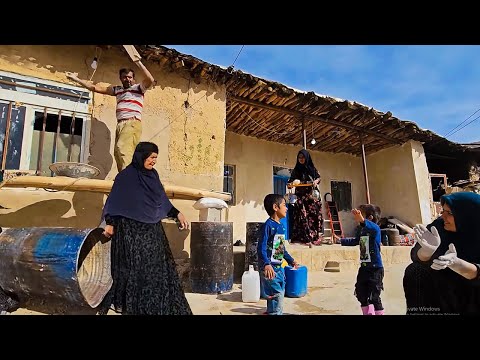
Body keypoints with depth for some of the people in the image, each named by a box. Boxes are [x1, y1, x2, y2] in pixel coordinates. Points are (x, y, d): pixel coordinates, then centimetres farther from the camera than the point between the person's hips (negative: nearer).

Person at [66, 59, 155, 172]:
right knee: (118, 152, -6)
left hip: (132, 123, -6)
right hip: (120, 124, 7)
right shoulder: (117, 90, 27)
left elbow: (151, 80, -7)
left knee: (123, 147, -28)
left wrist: (139, 63, -6)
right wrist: (76, 79, 31)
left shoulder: (138, 88, 12)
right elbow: (96, 88, 30)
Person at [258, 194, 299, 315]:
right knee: (277, 295, -8)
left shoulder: (281, 226, 10)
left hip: (279, 267, 9)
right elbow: (261, 247, -23)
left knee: (281, 293, 17)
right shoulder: (268, 225, -16)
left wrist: (290, 260, 26)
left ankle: (271, 312, 32)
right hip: (269, 268, -9)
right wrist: (266, 264, -34)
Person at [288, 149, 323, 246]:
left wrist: (316, 181, -10)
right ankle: (305, 238, -12)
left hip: (312, 195, 1)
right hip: (300, 196, 0)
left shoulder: (312, 168, 10)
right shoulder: (296, 170, 10)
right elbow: (291, 182, 5)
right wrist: (290, 184, -17)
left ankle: (317, 236, -6)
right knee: (302, 216, -9)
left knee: (314, 215, -8)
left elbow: (318, 178, 12)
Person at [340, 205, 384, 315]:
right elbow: (354, 241, 27)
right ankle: (368, 312, 35)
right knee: (361, 295, 17)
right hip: (364, 268, 9)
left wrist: (362, 220, -61)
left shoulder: (375, 229, -15)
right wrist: (340, 240, 28)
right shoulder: (363, 232, 10)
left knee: (374, 297, -1)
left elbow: (373, 227, -41)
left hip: (375, 269, -8)